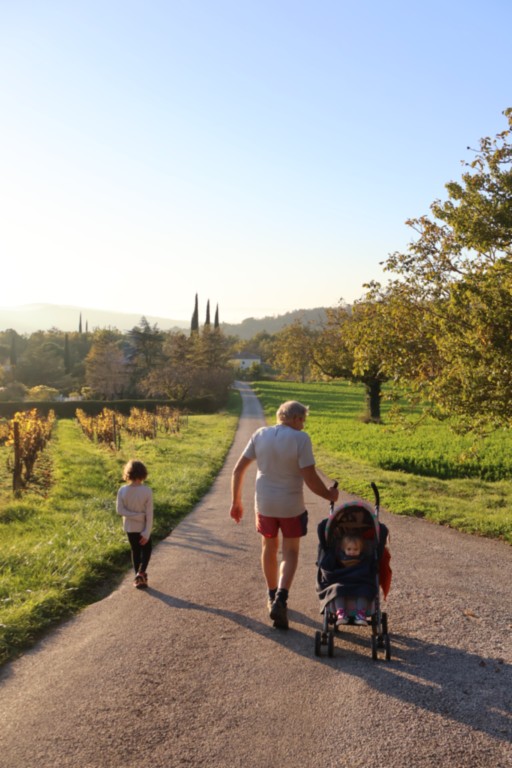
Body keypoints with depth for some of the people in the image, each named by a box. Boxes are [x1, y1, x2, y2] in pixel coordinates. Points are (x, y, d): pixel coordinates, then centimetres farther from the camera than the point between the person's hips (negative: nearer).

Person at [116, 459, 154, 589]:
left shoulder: (122, 490, -15)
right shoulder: (147, 491, -20)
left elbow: (119, 510, -15)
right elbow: (149, 513, -17)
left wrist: (136, 515, -15)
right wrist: (147, 532, -12)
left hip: (129, 527, 2)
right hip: (142, 527, -2)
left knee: (135, 550, 19)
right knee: (146, 549, 19)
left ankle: (138, 577, 24)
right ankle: (141, 572, -1)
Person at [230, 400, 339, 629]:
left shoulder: (260, 435, -2)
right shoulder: (300, 439, -15)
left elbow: (238, 470, 0)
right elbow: (310, 478, -18)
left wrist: (236, 502, 9)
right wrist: (329, 495, -1)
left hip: (264, 504, 4)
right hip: (291, 506, -3)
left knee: (269, 547, 22)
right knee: (290, 553, 11)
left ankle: (272, 596, 36)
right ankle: (281, 598, -8)